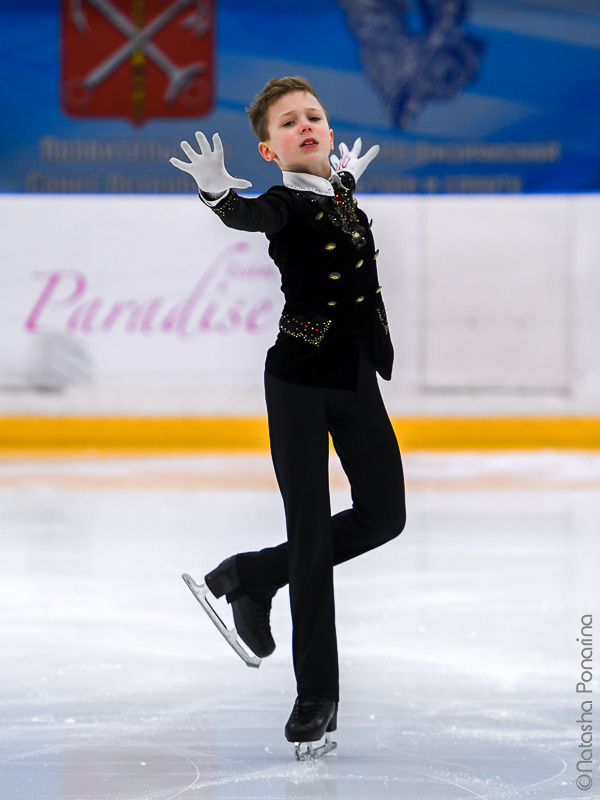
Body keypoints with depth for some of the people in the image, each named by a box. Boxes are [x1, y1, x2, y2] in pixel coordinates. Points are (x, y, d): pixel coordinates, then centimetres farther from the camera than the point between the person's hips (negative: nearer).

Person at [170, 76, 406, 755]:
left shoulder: (342, 196, 9)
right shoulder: (283, 206, -12)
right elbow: (251, 215, -39)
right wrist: (219, 193, -58)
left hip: (357, 379, 7)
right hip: (300, 380, -7)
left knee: (383, 517, 9)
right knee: (311, 534, -4)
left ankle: (249, 577, 25)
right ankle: (316, 697, 5)